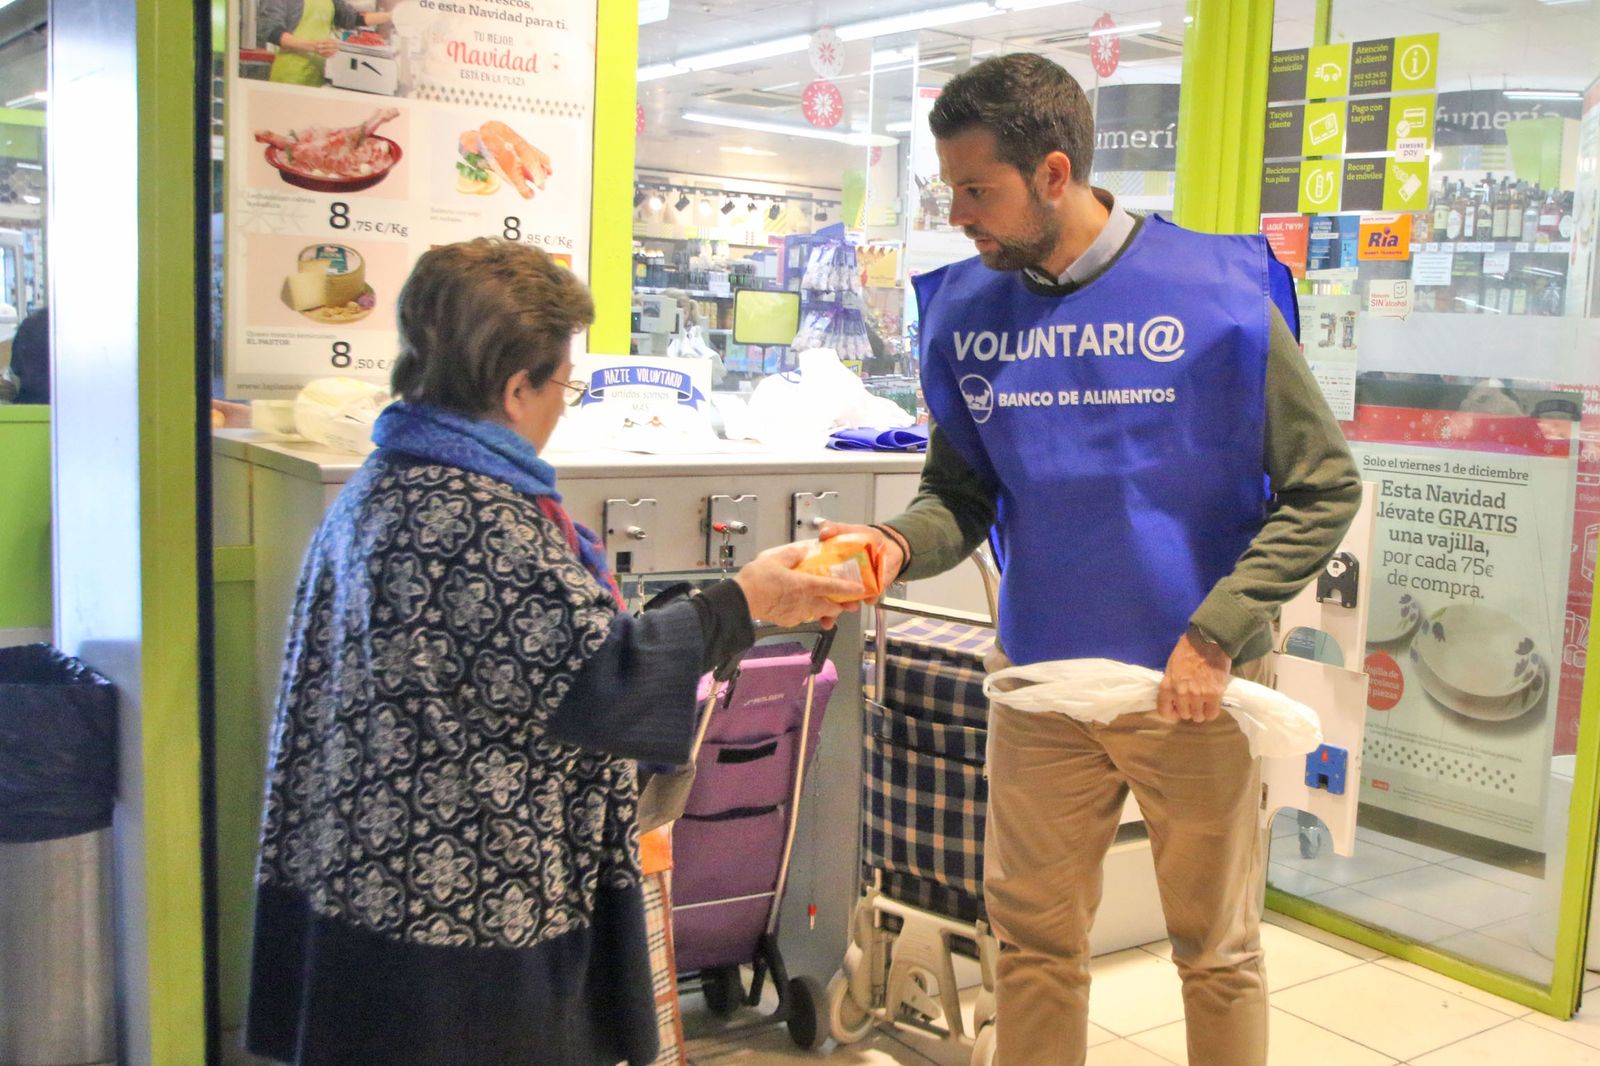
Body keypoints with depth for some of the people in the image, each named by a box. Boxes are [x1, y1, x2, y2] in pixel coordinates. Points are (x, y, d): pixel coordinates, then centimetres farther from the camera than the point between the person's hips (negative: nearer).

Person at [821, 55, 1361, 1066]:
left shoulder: (1218, 294, -12)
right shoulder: (968, 310, -1)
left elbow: (1323, 488, -7)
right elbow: (962, 495, 5)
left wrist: (1216, 635, -15)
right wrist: (901, 543, -17)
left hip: (1196, 682, -3)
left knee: (1218, 949, 14)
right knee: (1035, 940, 14)